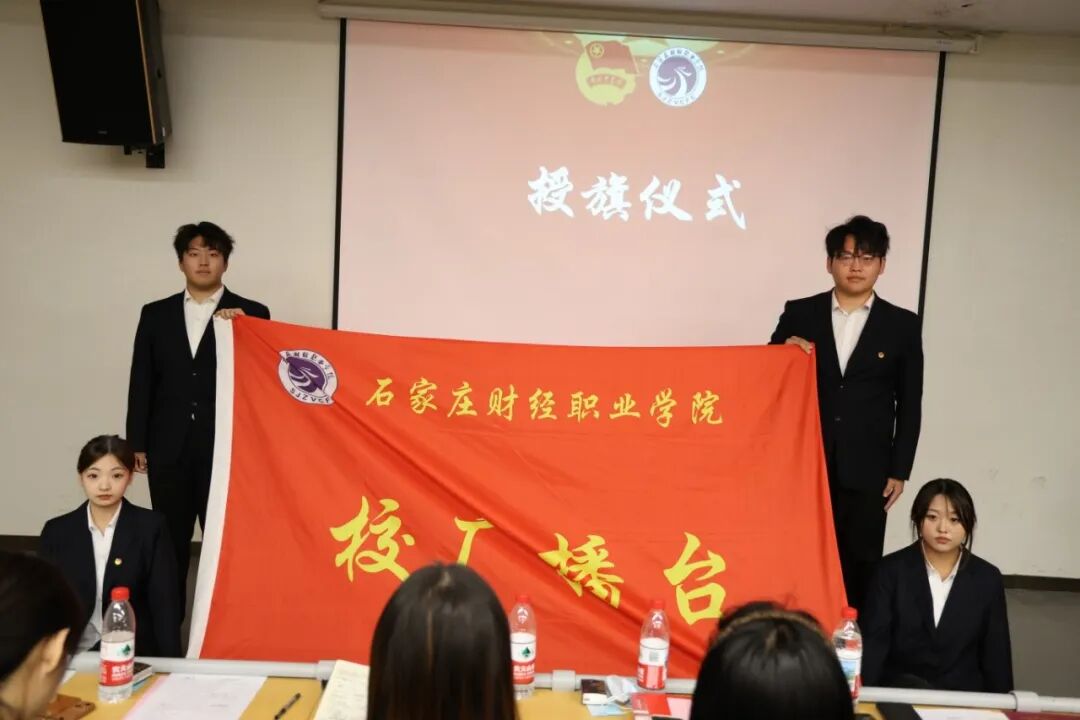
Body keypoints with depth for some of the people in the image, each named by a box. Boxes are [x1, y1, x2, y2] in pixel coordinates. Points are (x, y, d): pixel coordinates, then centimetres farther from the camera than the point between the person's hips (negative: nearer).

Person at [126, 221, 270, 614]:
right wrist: (137, 443, 5)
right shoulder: (155, 314, 11)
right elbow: (142, 382, 9)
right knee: (169, 544, 11)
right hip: (169, 449, 3)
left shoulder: (252, 314, 3)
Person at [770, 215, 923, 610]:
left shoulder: (902, 325, 4)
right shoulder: (799, 314, 3)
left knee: (860, 565, 6)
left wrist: (899, 471, 1)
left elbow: (909, 406, 5)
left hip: (867, 470, 0)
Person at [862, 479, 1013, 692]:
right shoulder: (892, 570, -2)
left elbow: (996, 653, 9)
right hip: (901, 689, -2)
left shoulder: (987, 579, 4)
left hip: (963, 692, 2)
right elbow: (873, 641, -7)